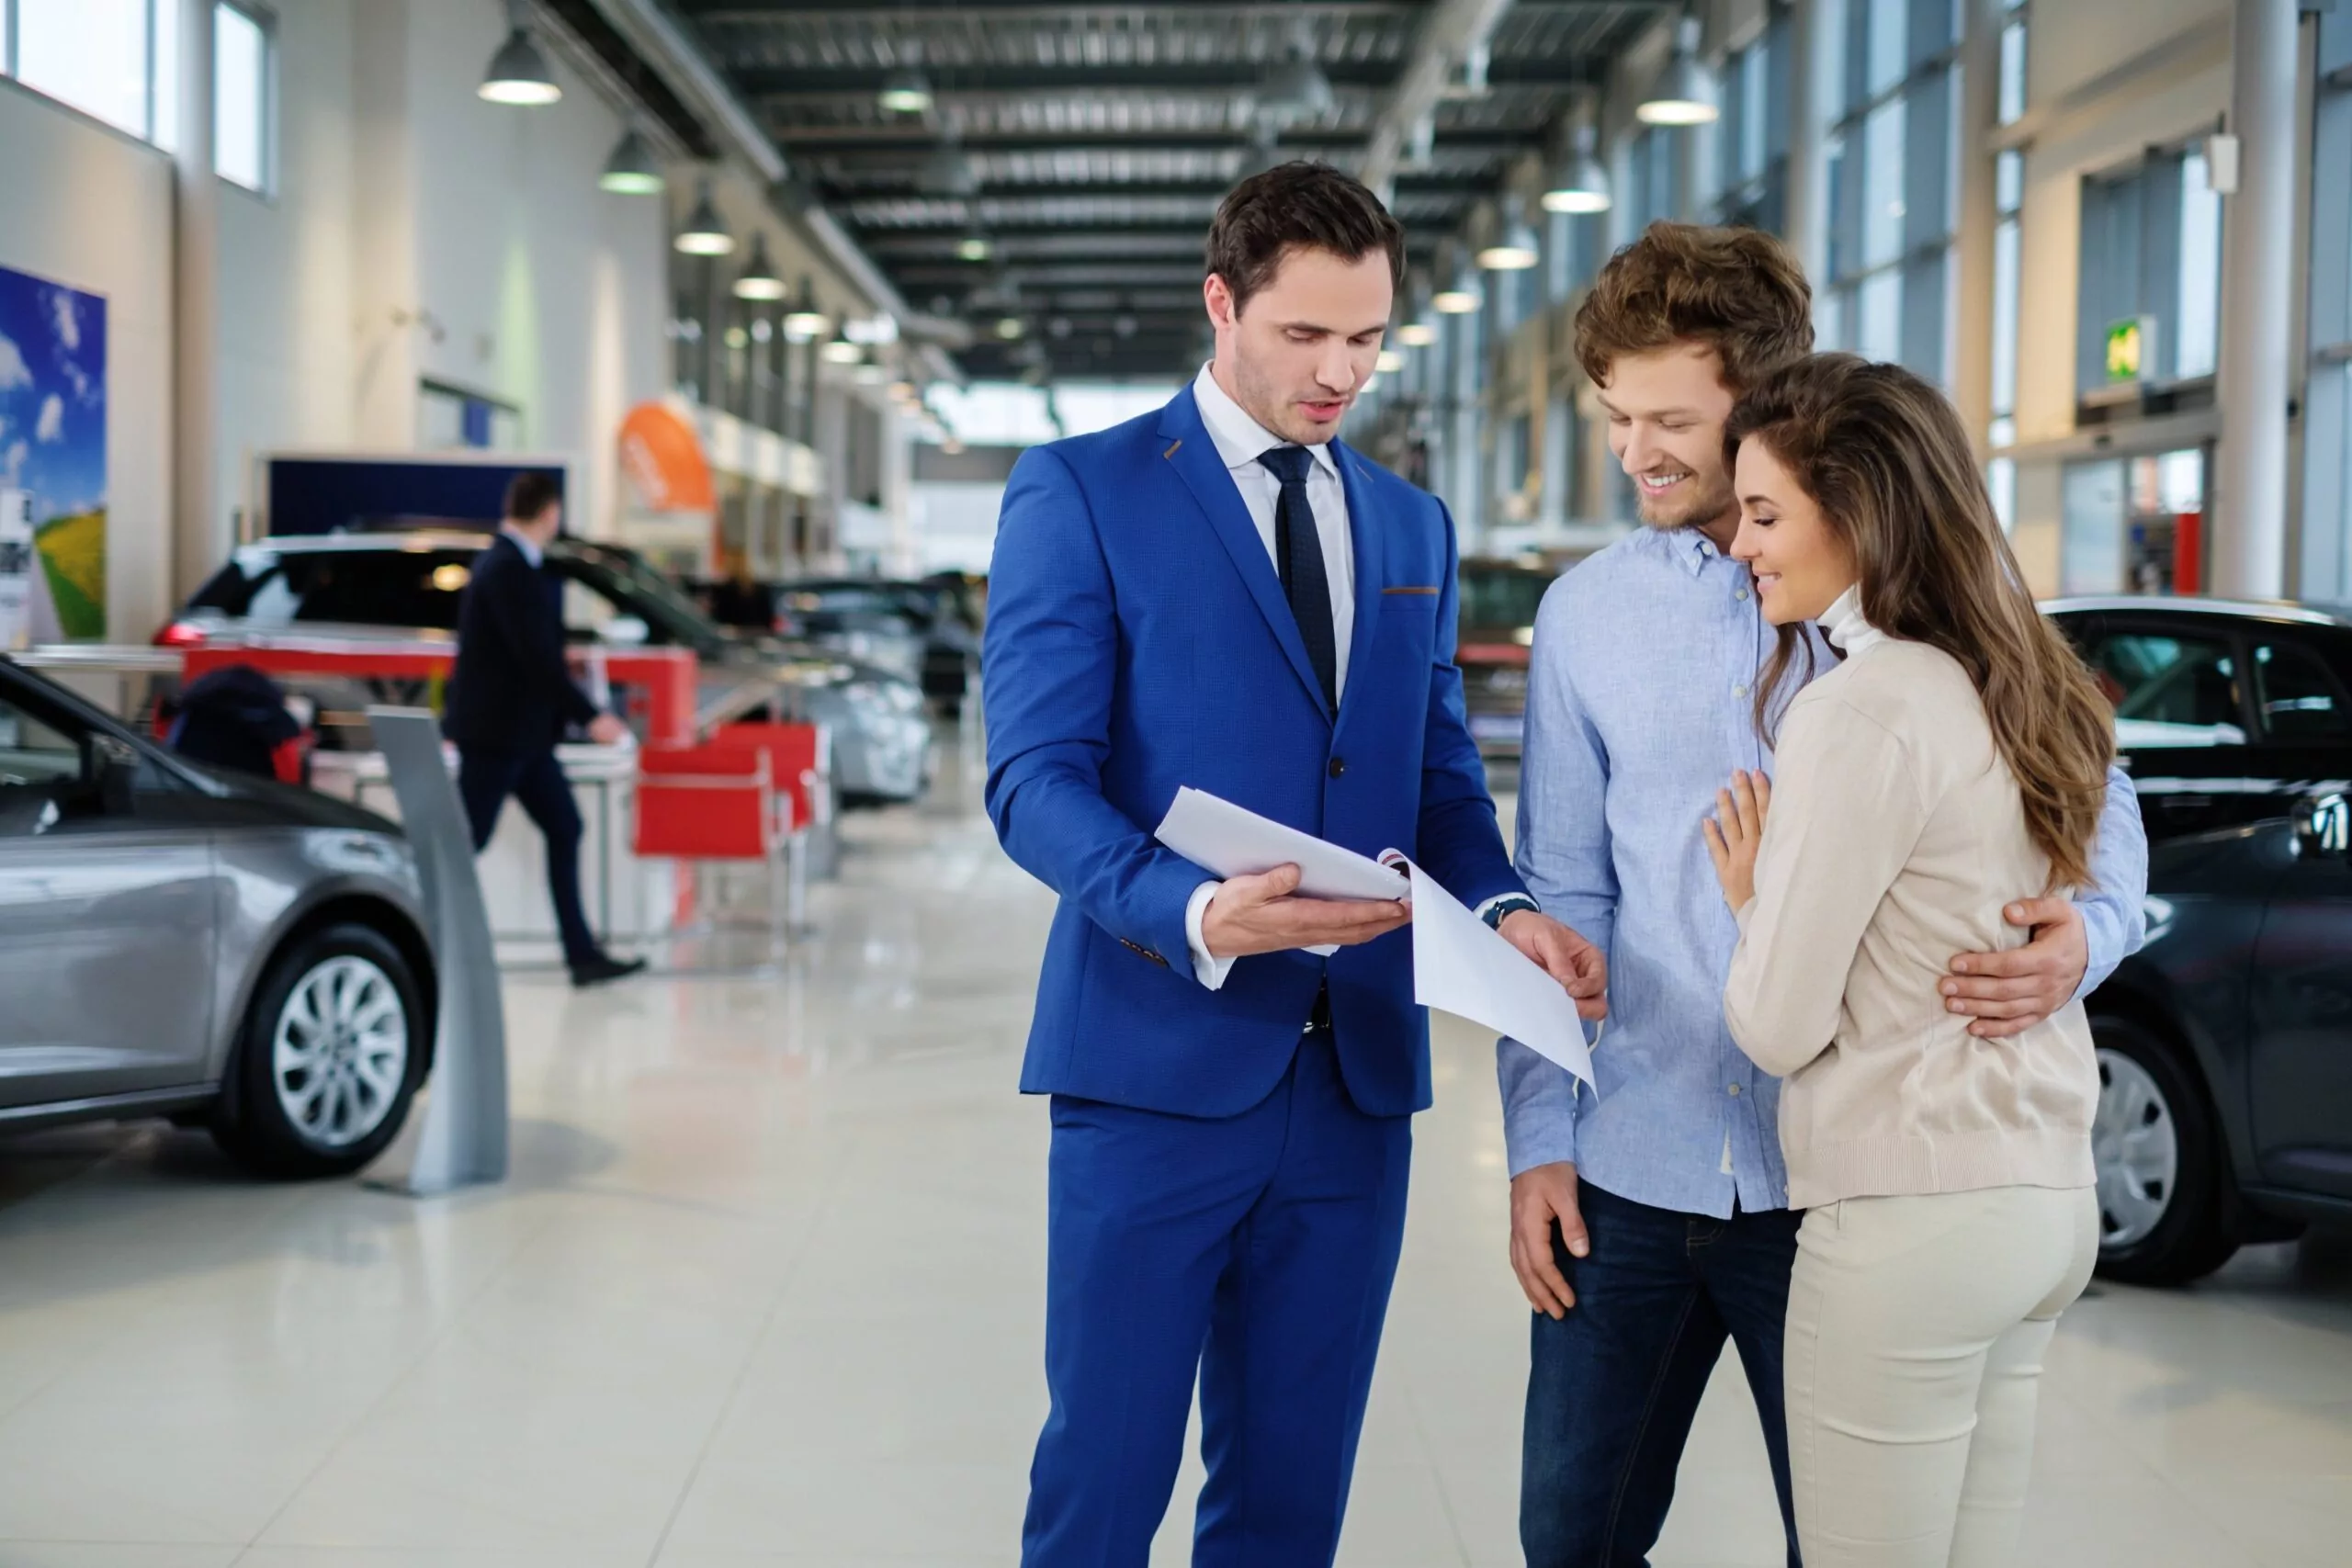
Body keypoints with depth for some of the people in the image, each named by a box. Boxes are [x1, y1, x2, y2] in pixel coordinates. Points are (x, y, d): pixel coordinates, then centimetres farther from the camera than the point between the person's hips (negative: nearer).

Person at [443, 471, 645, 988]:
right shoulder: (507, 570, -20)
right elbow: (536, 657, -24)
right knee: (466, 841, -4)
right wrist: (590, 717, -22)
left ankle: (582, 954, 9)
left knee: (564, 828, 8)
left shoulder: (512, 563, 11)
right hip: (494, 730, -10)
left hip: (522, 731, 10)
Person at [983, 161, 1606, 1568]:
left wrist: (1501, 907, -7)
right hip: (1159, 1067, -5)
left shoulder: (1413, 527, 14)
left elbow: (1442, 775, 15)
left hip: (1355, 1073, 5)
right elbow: (1037, 780, -11)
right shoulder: (1079, 494, -3)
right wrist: (1194, 913, -28)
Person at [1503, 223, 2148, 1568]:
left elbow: (2091, 797, 3)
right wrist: (1539, 1141, 3)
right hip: (1632, 1169, 3)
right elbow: (1561, 896, 8)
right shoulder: (1588, 615, 6)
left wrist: (2083, 937, -19)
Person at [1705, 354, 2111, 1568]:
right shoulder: (2014, 694, 10)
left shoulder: (1863, 711, -16)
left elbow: (1778, 1027, -14)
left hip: (1911, 1222, -9)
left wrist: (1750, 901, 5)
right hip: (2043, 1199, 9)